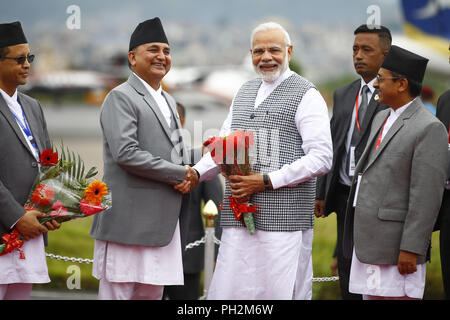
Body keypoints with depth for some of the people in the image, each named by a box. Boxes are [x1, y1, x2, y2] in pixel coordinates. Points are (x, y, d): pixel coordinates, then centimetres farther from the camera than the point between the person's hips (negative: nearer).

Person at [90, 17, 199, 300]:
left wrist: (188, 176, 2)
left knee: (153, 294, 8)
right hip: (131, 221, -8)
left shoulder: (168, 101, 21)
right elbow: (125, 153, -18)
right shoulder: (121, 97, -7)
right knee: (119, 292, -6)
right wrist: (180, 174, -13)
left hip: (164, 221, 8)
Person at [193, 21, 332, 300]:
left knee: (280, 292, -5)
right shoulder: (245, 92, 21)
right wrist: (195, 172, 5)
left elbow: (321, 159, -10)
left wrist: (267, 181, -14)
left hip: (284, 219, -6)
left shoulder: (306, 95, -2)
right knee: (228, 289, 2)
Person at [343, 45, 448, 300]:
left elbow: (427, 196, -16)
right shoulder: (381, 118, 17)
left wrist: (411, 250, -19)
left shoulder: (429, 128, -12)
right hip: (367, 243, 9)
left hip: (395, 250, -9)